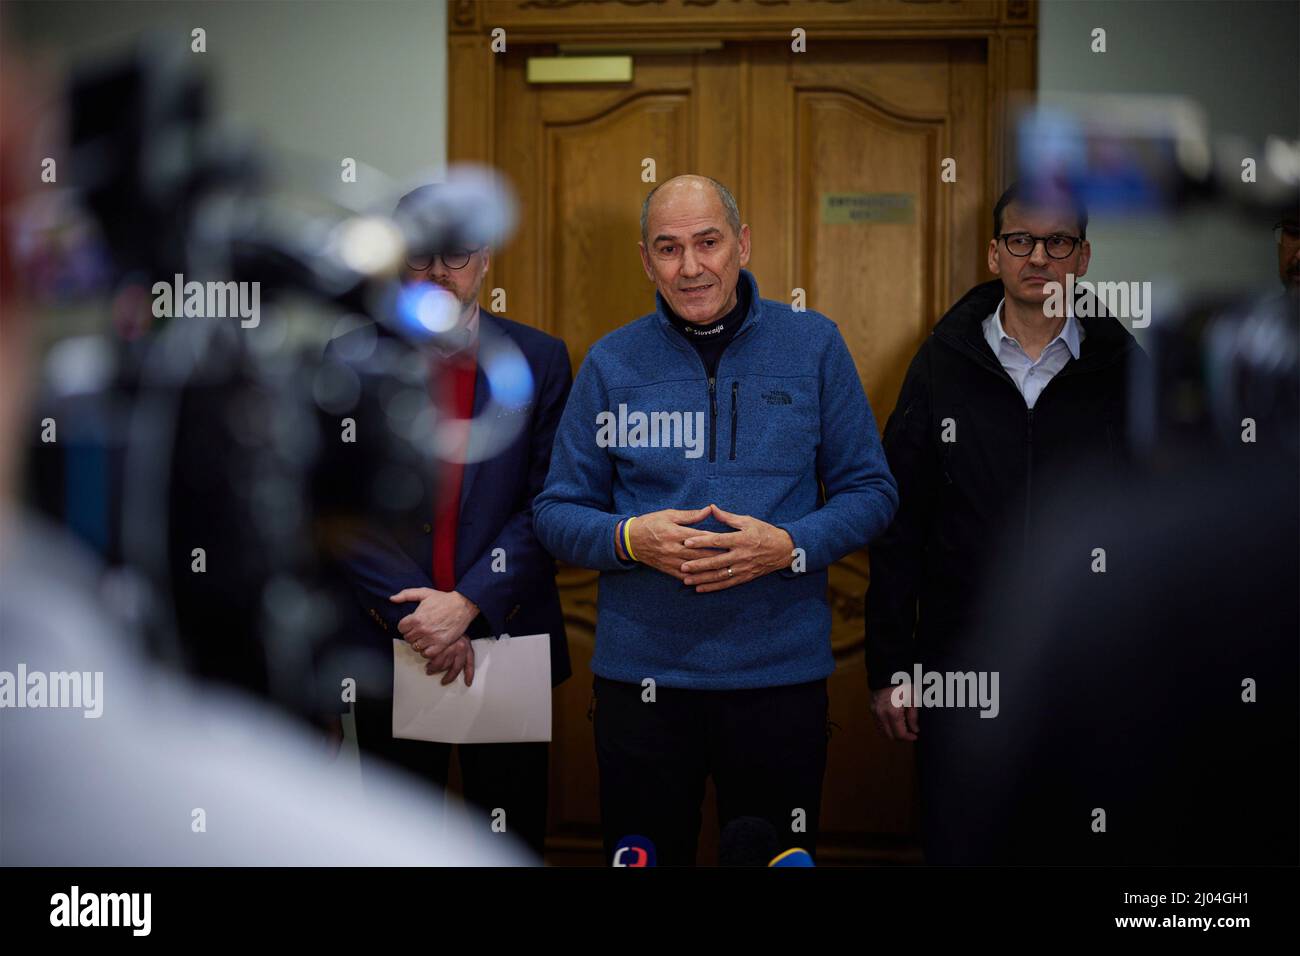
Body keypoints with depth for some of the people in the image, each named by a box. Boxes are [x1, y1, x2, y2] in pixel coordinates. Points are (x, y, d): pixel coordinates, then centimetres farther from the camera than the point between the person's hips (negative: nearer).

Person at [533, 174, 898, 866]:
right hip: (640, 672, 1)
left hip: (781, 670, 0)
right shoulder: (611, 362, 3)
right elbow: (556, 512, 5)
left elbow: (870, 491, 3)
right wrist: (630, 539, -15)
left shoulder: (813, 345, 2)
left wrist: (790, 547, -15)